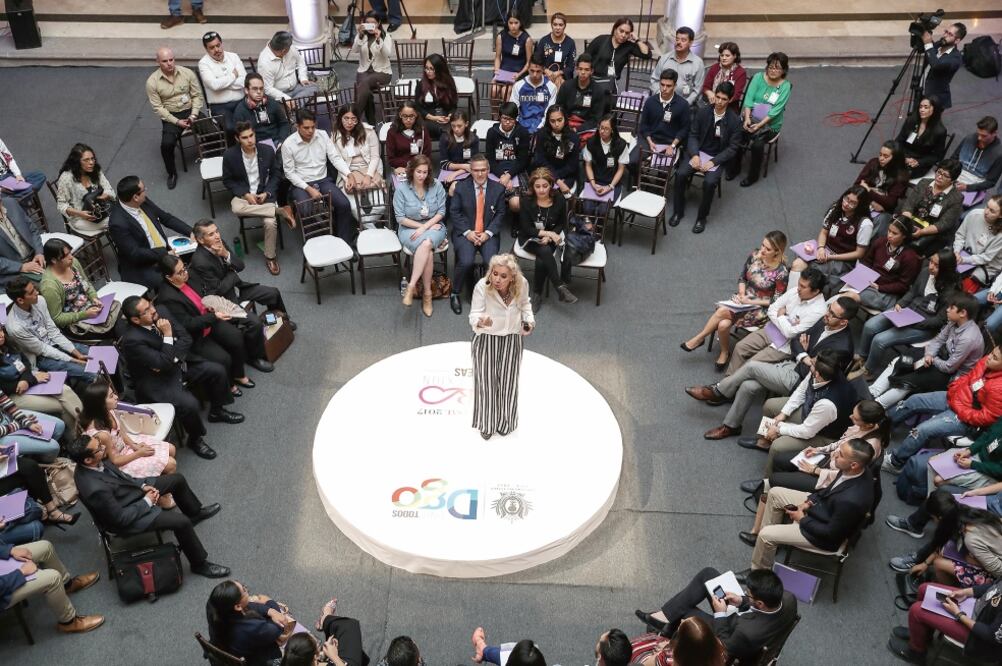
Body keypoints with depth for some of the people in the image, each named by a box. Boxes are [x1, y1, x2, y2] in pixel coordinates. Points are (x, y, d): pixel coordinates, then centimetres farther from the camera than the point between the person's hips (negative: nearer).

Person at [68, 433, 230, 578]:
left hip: (132, 491, 9)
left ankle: (195, 513, 41)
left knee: (178, 479, 12)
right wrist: (147, 502, -17)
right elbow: (120, 518, -28)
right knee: (181, 522, -16)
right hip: (126, 516, -8)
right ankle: (199, 564, 6)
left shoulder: (96, 462, -16)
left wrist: (142, 486, -6)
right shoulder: (95, 489, -40)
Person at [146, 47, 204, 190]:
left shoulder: (187, 73, -5)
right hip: (170, 115, -2)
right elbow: (158, 107, -8)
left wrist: (193, 115, -13)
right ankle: (172, 173, 1)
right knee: (166, 144, -26)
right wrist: (177, 121, -17)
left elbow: (197, 95, 1)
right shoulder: (152, 81, -10)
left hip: (190, 110, 2)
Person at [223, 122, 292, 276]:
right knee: (236, 208, -36)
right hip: (242, 194, 0)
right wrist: (245, 194, -14)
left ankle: (270, 257, -2)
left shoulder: (268, 150, -6)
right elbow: (227, 180, 1)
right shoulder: (230, 155, -9)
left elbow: (276, 174, 6)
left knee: (270, 222, -27)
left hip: (264, 193, 0)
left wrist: (267, 193, -9)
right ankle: (280, 211, -25)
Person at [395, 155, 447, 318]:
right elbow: (401, 218, -5)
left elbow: (441, 212, -1)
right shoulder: (402, 189, -6)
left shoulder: (436, 186, -1)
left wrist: (425, 227, -14)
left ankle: (411, 286, -33)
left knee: (426, 244, -36)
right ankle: (427, 293, -29)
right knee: (428, 251, -33)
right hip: (410, 228, -1)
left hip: (434, 226, 1)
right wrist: (422, 226, -10)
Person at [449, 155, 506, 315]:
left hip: (488, 233, 1)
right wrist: (467, 232, -12)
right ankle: (455, 294, -3)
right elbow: (454, 212, 0)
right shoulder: (461, 187, 1)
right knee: (466, 261, -27)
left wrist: (488, 233, -10)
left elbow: (500, 214, 4)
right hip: (466, 232, -1)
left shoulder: (498, 188, 4)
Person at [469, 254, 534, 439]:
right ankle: (487, 424, 27)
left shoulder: (522, 284, -18)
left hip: (512, 338, 2)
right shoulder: (482, 287, -29)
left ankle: (504, 422, 33)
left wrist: (529, 320, -10)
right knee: (487, 380, 5)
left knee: (508, 381, 11)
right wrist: (480, 322, -49)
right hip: (486, 338, -2)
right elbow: (474, 315, -28)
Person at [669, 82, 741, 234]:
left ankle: (702, 217, -8)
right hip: (699, 152, 3)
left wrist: (713, 162, -20)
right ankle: (678, 211, -3)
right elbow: (693, 135, 2)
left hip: (718, 158, -3)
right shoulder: (702, 113, -3)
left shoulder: (734, 121, -11)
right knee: (680, 174, -22)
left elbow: (732, 148, -9)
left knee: (709, 182, -30)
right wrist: (694, 155, -15)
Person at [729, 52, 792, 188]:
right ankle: (734, 168, -2)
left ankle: (753, 176, -8)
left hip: (770, 124, -2)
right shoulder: (758, 77, -1)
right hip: (751, 118, 2)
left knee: (757, 143, -29)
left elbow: (776, 110, -15)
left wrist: (760, 125, -25)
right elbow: (749, 98, -9)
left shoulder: (785, 86, -7)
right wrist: (747, 118, -23)